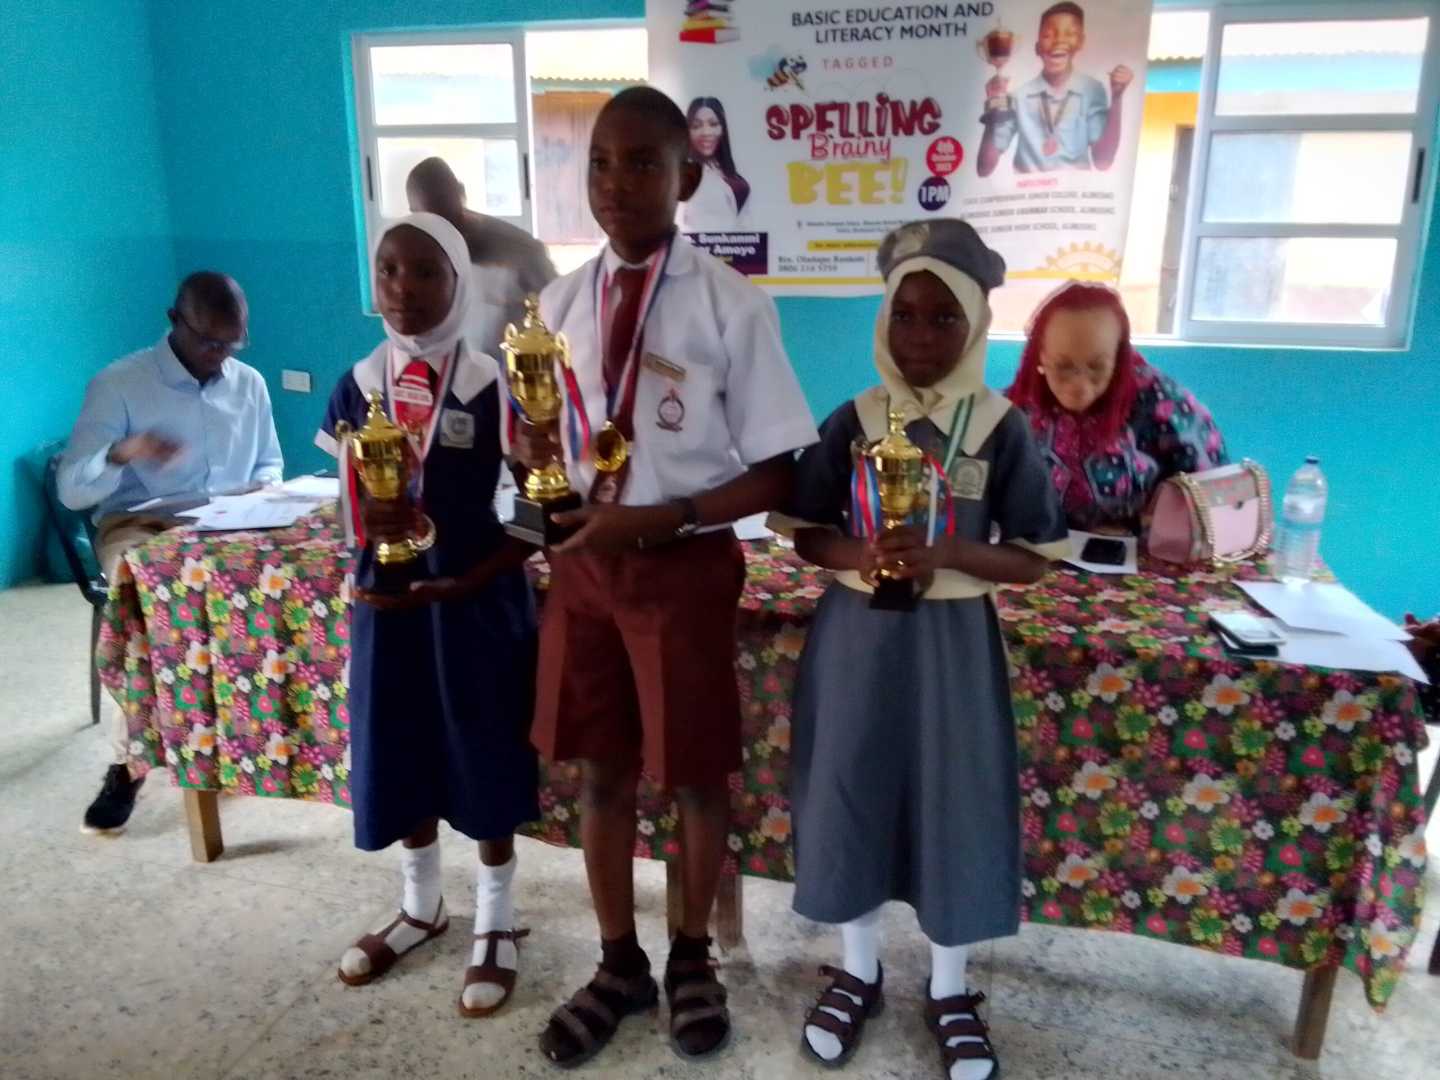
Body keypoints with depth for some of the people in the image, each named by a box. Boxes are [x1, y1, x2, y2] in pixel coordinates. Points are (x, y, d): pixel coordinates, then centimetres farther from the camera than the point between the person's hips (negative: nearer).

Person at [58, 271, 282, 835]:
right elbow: (71, 490, -6)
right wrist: (122, 452, -27)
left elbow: (270, 465, 22)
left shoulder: (250, 383, 10)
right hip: (140, 527, -3)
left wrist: (260, 494, -2)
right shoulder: (117, 384, -3)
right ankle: (128, 759, -20)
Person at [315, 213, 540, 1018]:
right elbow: (352, 503, 6)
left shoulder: (491, 386, -11)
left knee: (485, 759, 7)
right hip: (387, 591, 4)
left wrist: (459, 582, -17)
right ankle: (422, 906, 39)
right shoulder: (360, 383, 1)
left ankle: (497, 925, 28)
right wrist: (370, 519, -18)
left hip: (478, 596, -4)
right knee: (399, 754, 15)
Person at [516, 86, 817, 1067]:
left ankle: (692, 957, 39)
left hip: (687, 567, -4)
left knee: (698, 777, 11)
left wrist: (660, 518, -21)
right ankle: (621, 965, 38)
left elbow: (779, 473, -11)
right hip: (584, 565, 4)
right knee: (602, 773, 15)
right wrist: (534, 446, -9)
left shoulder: (731, 305, -11)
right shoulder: (562, 301, 5)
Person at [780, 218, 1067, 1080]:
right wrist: (859, 554, -19)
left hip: (953, 639, -1)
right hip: (857, 632, 2)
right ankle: (859, 970, 32)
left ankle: (951, 988, 30)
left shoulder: (1001, 429, -6)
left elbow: (1034, 560, -5)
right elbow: (806, 533, 2)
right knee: (851, 789, 9)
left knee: (955, 799, 7)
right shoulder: (853, 420, -2)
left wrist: (946, 555, -22)